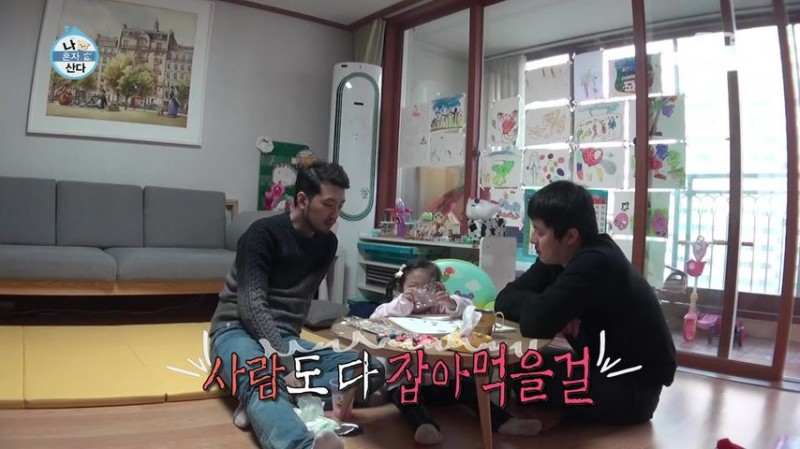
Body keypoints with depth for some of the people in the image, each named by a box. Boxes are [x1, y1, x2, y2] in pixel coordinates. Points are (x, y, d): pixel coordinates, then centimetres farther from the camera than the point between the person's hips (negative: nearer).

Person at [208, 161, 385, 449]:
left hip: (284, 337, 6)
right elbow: (252, 306, -20)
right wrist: (286, 365, -30)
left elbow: (302, 298, 8)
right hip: (239, 331, -5)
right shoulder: (264, 233, -12)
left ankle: (261, 404, -33)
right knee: (263, 381, -40)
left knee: (372, 370, -16)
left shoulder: (327, 243, 7)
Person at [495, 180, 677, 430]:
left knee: (517, 371, -17)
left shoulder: (595, 264, -30)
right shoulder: (559, 257, -2)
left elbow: (534, 323, -37)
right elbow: (506, 298, -4)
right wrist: (556, 312, -23)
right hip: (605, 370, 8)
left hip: (633, 388, -8)